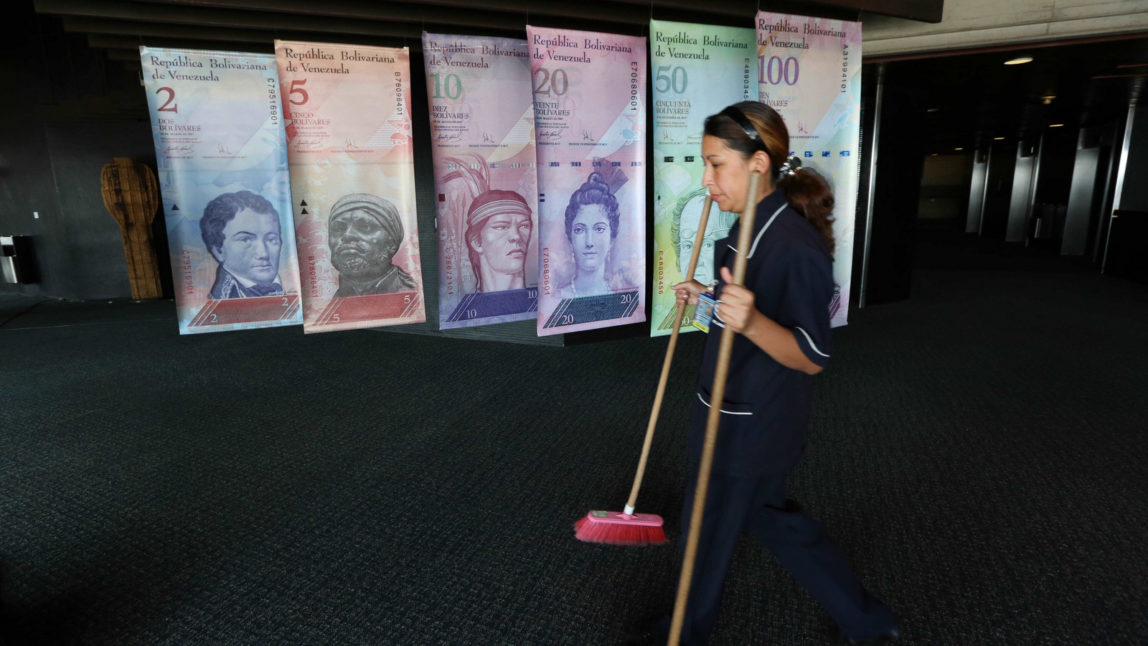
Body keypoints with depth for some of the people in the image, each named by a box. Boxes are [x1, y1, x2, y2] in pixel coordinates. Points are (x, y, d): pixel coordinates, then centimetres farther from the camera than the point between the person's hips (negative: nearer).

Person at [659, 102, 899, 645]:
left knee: (710, 532, 11)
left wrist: (751, 320, -41)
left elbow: (811, 357, -25)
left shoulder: (797, 247, -27)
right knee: (766, 514, 25)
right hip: (731, 411, 10)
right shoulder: (752, 226, 4)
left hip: (751, 427, -10)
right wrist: (709, 297, 10)